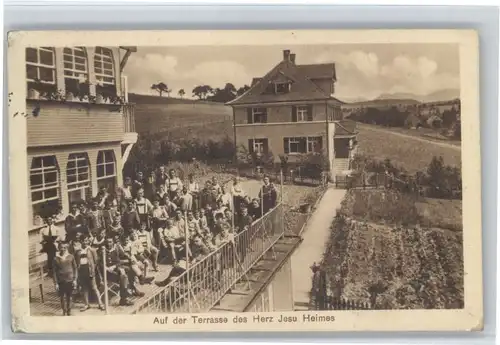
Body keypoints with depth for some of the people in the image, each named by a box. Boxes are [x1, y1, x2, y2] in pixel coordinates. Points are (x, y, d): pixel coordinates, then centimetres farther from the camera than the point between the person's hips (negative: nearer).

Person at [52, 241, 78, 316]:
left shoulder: (71, 257, 0)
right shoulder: (56, 259, -2)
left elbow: (75, 268, 5)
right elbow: (54, 272, 1)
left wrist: (75, 279, -1)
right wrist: (56, 283, -2)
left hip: (70, 280, 1)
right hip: (61, 281, -1)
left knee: (69, 297, 9)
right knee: (62, 297, 1)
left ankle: (69, 312, 21)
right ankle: (64, 311, 16)